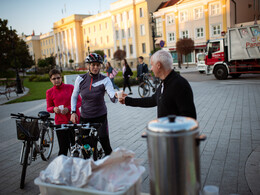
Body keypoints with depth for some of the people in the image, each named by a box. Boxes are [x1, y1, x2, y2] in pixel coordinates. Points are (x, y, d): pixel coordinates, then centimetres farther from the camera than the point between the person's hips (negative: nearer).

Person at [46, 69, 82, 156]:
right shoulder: (49, 92, 4)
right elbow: (48, 108, 12)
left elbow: (79, 101, 2)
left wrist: (69, 108, -14)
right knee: (64, 147, -4)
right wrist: (54, 109, -11)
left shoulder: (70, 87, 1)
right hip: (61, 122, 0)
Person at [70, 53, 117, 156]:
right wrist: (73, 112, -3)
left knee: (105, 143, -3)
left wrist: (116, 96, -47)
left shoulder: (105, 80, -12)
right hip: (85, 117, 2)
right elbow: (74, 96, 8)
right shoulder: (81, 79, -4)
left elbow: (113, 98, -24)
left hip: (100, 116, -2)